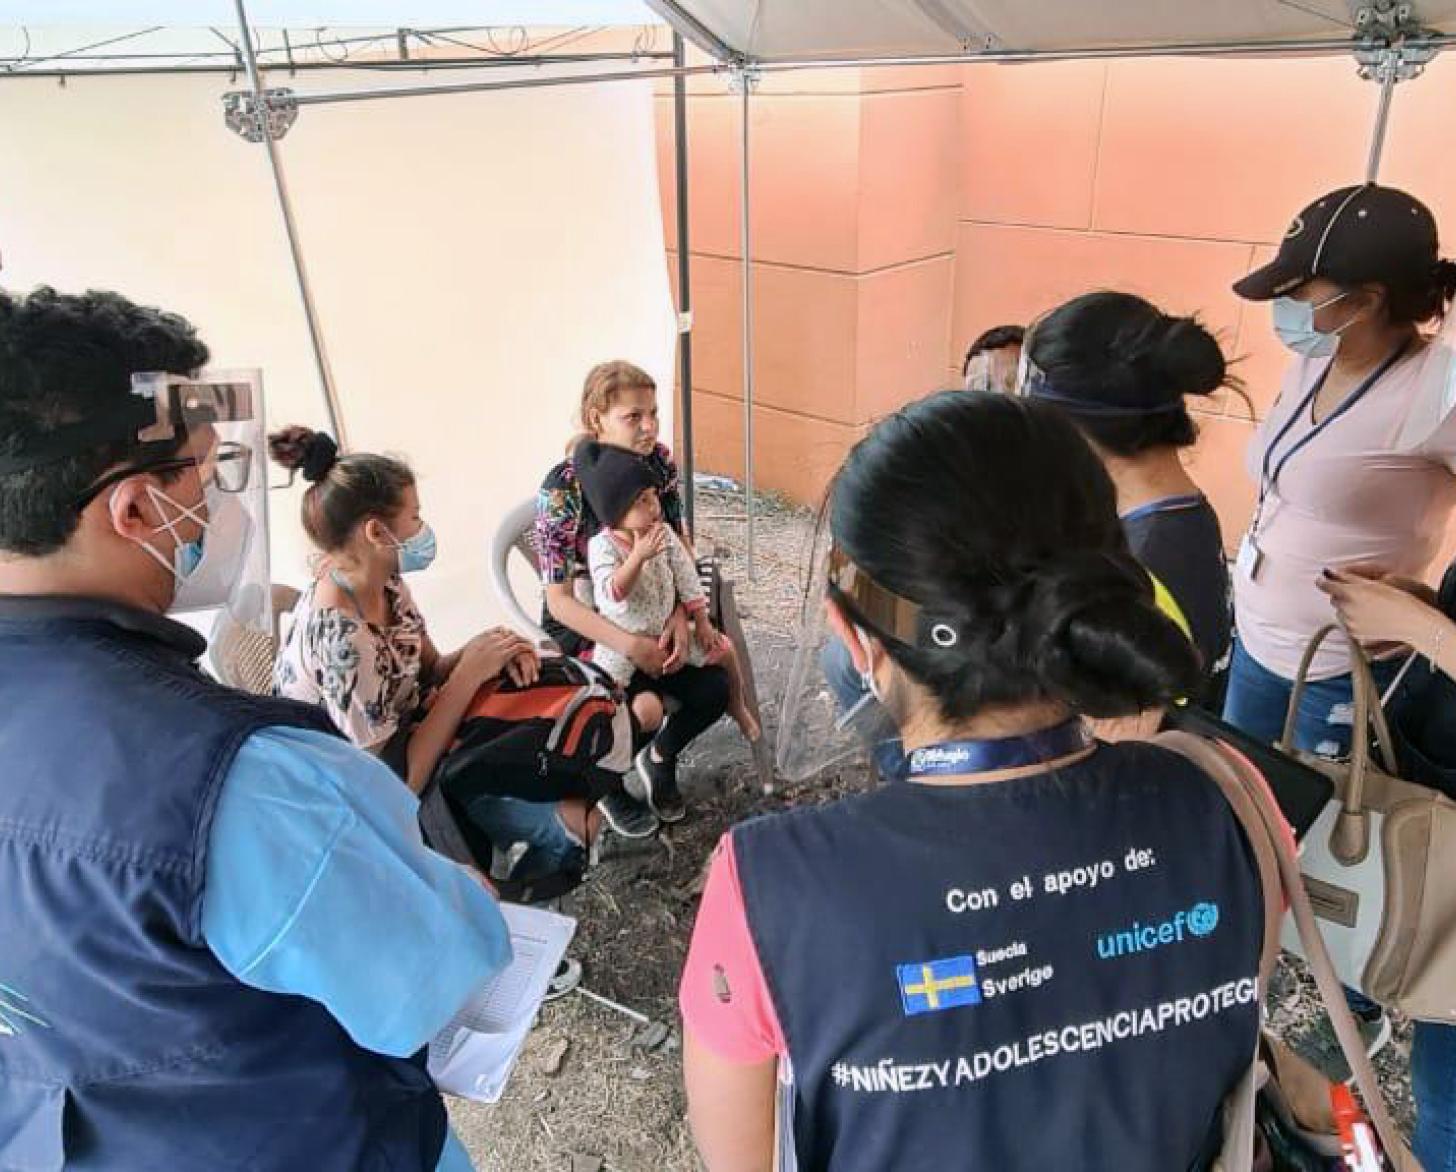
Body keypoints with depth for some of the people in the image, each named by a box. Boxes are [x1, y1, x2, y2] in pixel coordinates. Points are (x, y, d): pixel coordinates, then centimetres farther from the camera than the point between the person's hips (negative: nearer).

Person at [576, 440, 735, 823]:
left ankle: (660, 757, 14)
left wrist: (702, 623, 3)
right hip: (623, 654, -6)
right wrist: (639, 555, -46)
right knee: (647, 712, -29)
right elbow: (613, 596, -35)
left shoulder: (664, 533, -2)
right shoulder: (603, 546, -19)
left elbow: (687, 579, 6)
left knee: (717, 690, -6)